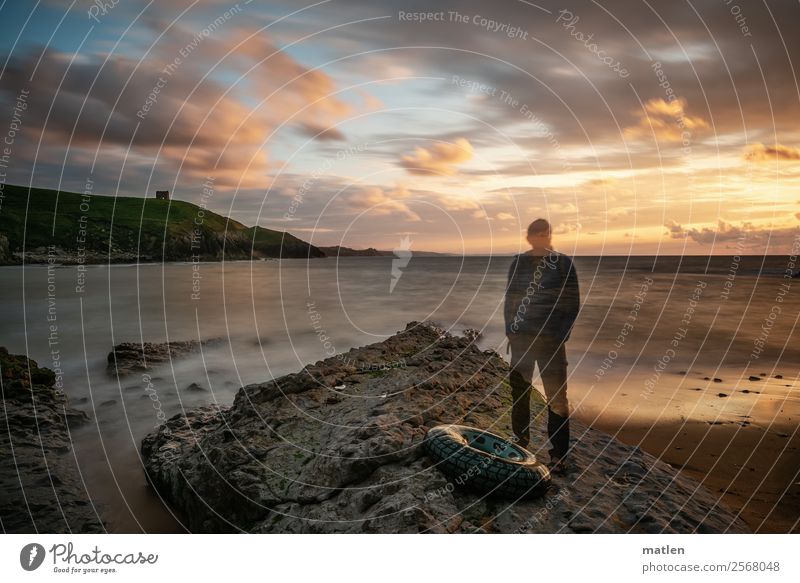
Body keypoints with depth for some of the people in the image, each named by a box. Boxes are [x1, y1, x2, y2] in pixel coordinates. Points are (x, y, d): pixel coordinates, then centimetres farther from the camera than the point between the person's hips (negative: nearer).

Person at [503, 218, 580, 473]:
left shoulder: (563, 263, -2)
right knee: (518, 392, 12)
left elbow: (572, 302, -2)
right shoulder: (518, 262, 6)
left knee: (557, 398, -1)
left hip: (551, 339, -3)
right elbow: (510, 299, 10)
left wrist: (561, 335, -10)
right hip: (521, 337, 3)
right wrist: (510, 330, 2)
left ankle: (559, 454, 8)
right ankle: (520, 441, 30)